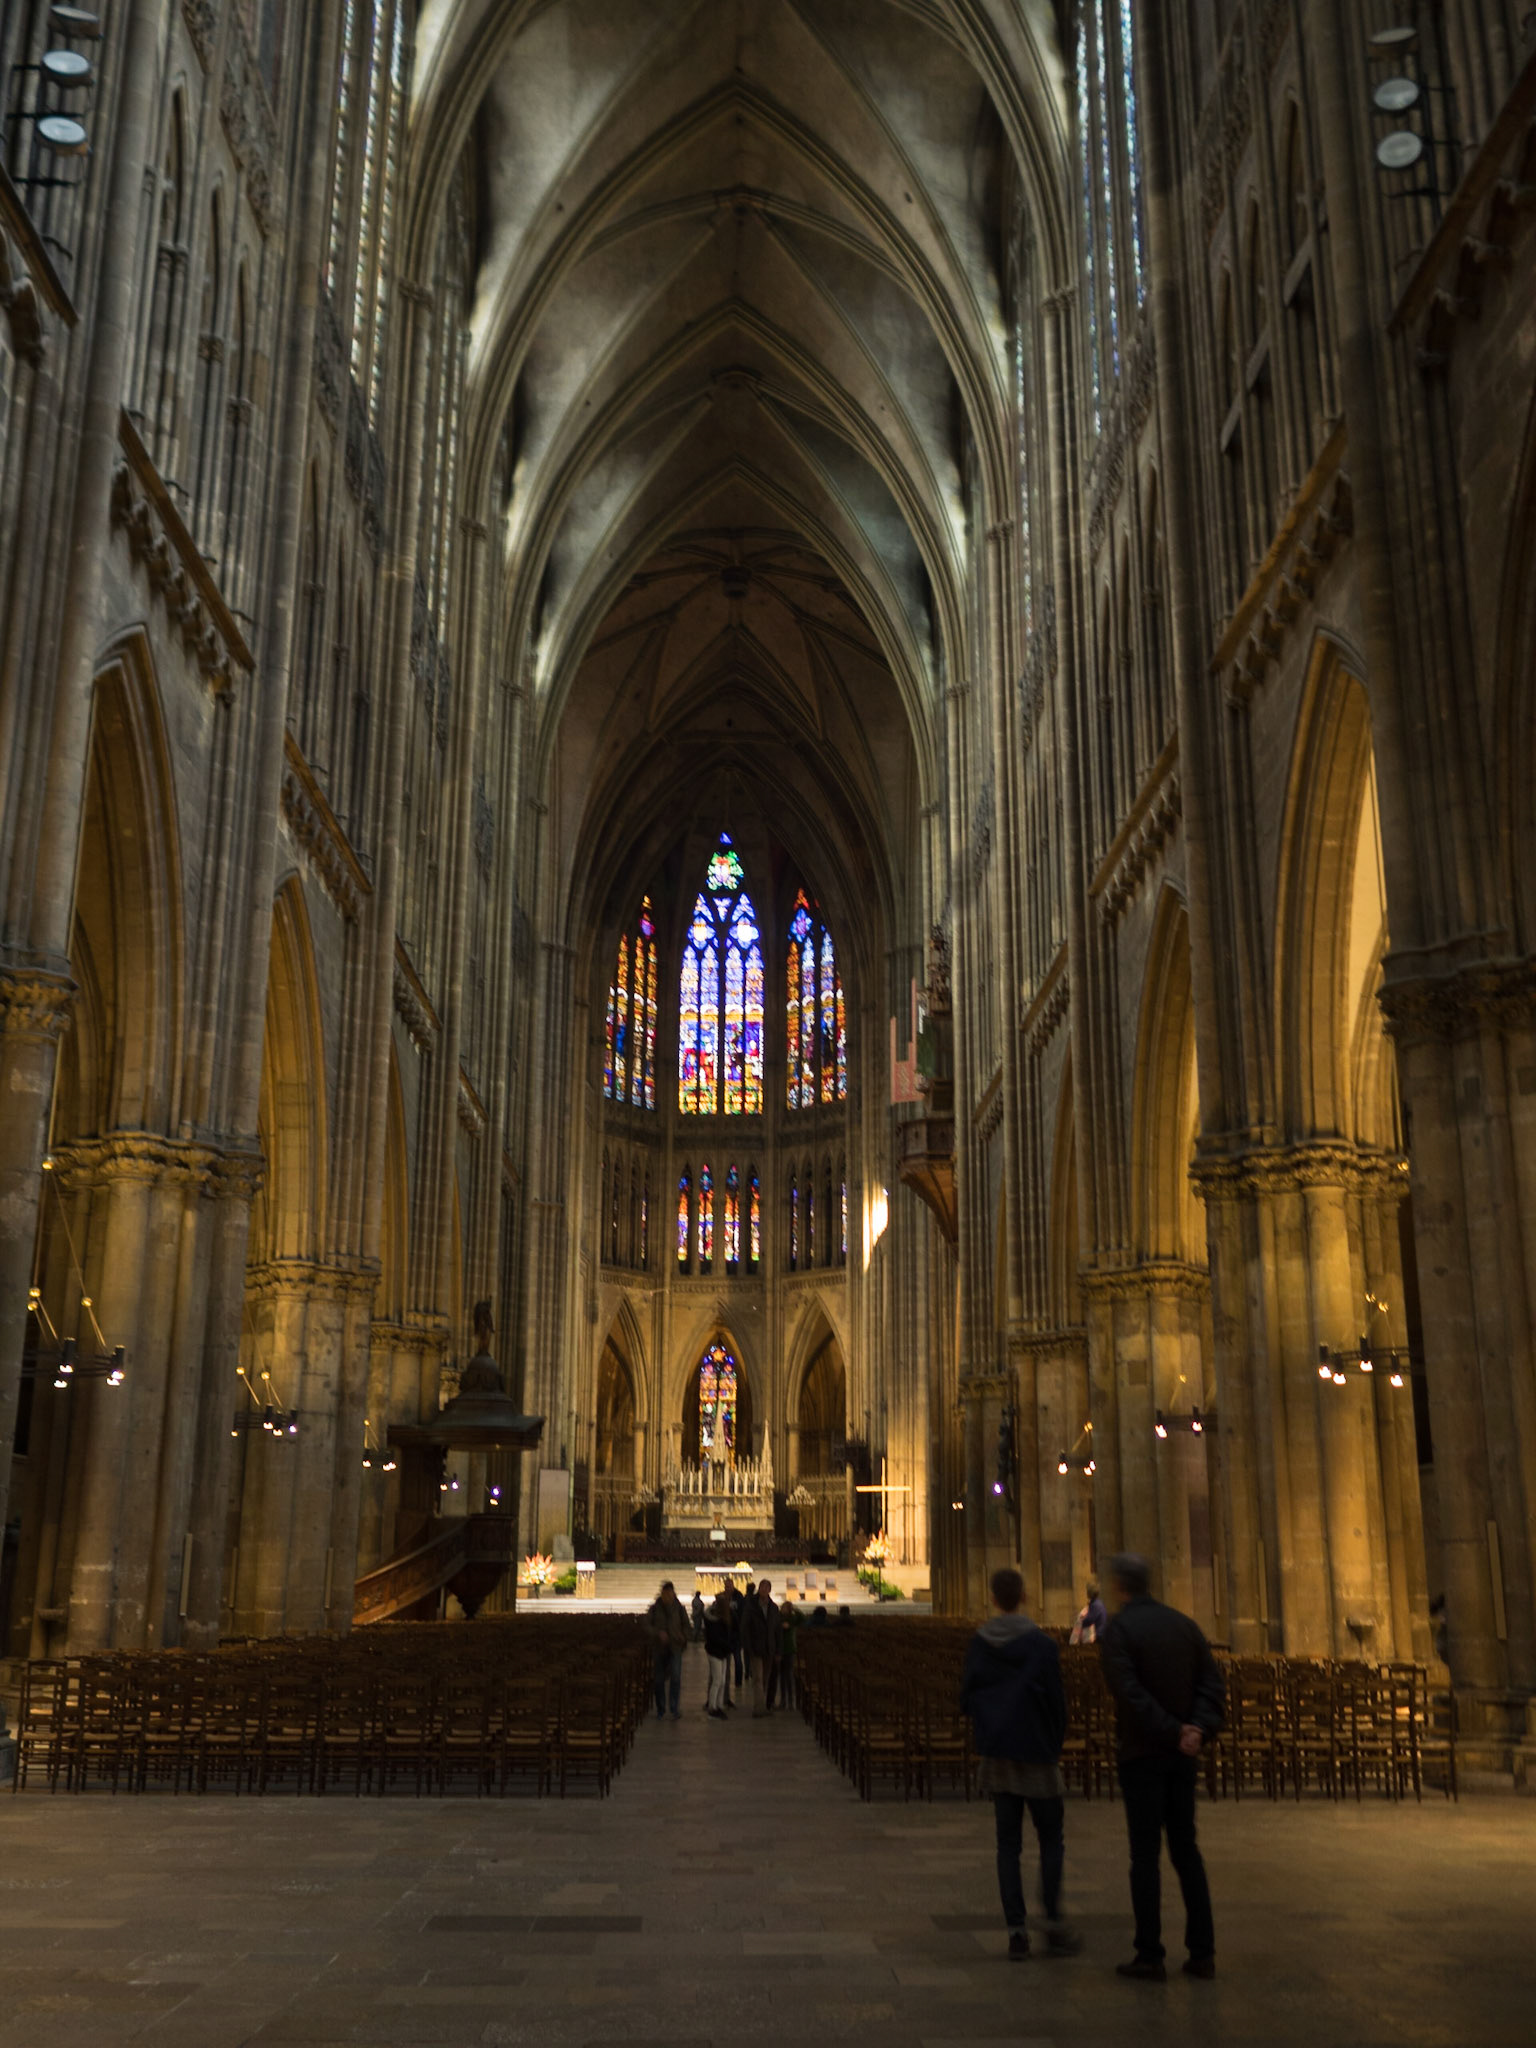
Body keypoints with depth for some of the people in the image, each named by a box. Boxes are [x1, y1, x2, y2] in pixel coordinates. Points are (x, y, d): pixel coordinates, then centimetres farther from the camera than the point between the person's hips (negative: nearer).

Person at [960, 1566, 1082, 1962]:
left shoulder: (978, 1645, 0)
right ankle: (1053, 1921, 3)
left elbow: (966, 1699, 4)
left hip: (996, 1755, 3)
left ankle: (1016, 1929, 6)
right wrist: (1055, 1744, 7)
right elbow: (1056, 1702, -8)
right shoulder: (1041, 1645, -12)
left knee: (1008, 1843, 9)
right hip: (1036, 1753, -3)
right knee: (1051, 1839, 10)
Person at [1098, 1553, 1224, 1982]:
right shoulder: (1183, 1624, 7)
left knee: (1145, 1853, 1)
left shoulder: (1117, 1630, -11)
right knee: (1185, 1849, 13)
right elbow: (1213, 1685, 0)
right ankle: (1202, 1951, 13)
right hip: (1183, 1755, 5)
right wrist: (1198, 1730, -10)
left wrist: (1174, 1733, -16)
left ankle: (1150, 1955, 4)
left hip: (1142, 1754, -5)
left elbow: (1131, 1695, -20)